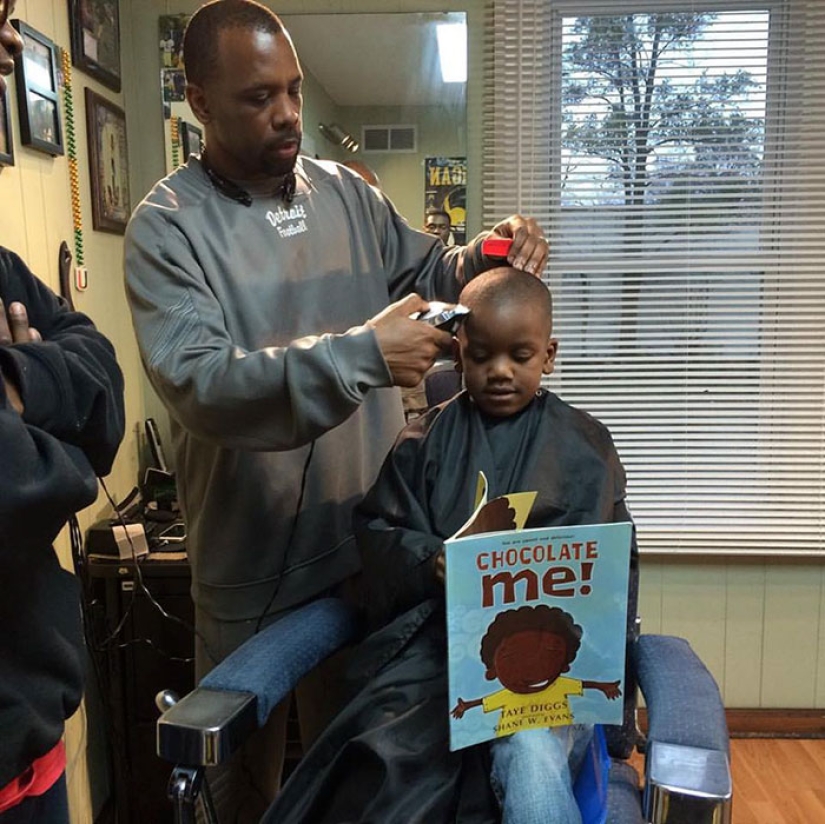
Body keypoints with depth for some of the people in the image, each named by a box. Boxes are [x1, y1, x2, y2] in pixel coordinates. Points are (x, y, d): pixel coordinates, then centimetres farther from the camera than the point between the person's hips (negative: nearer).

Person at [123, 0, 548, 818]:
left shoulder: (347, 192, 3)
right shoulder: (167, 225, -12)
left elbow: (425, 274, 15)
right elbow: (196, 384, -25)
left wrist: (486, 256, -7)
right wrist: (361, 354, -34)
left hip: (368, 538, 4)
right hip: (252, 560, -4)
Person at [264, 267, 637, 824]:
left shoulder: (585, 446, 11)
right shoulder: (423, 443, 13)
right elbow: (380, 539, 7)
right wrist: (434, 562, -13)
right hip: (435, 635, 1)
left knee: (532, 759, -32)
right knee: (389, 765, -26)